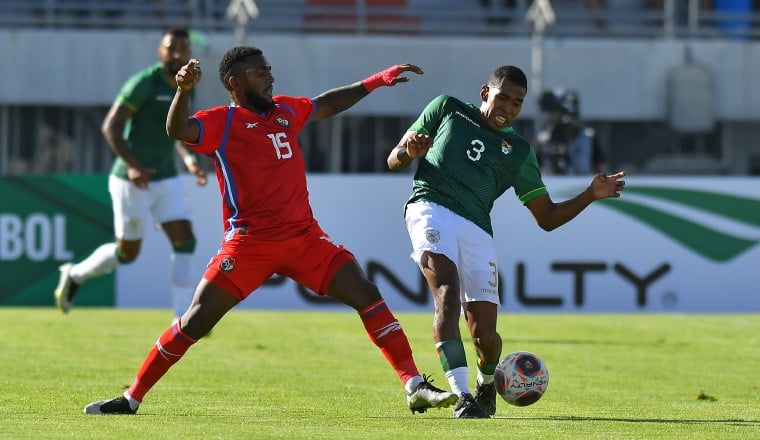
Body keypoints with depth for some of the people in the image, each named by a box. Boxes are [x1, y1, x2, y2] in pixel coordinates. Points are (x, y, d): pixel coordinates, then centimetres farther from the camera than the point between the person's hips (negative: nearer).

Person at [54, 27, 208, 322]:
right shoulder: (144, 82, -15)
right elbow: (111, 126, -16)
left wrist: (189, 160, 6)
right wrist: (132, 165, -26)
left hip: (166, 179, 7)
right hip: (133, 181, -7)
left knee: (185, 241, -6)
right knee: (128, 252, 2)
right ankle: (75, 274, 28)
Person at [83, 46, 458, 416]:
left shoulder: (285, 110, 14)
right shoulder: (221, 122, -5)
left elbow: (327, 104, 34)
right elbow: (177, 130, -24)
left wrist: (376, 81, 35)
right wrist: (183, 89, -42)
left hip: (304, 236, 5)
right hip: (249, 243, -5)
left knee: (367, 296, -6)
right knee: (196, 321, -7)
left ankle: (414, 387, -4)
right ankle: (130, 400, 3)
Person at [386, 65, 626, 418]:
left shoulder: (518, 152, 22)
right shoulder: (447, 109, 18)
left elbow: (547, 217, 22)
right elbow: (394, 161, 20)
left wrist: (591, 195, 7)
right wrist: (409, 152, -4)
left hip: (477, 231, 2)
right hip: (430, 208, -2)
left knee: (484, 335, -8)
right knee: (447, 294, -29)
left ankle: (487, 383, 27)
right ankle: (461, 396, -33)